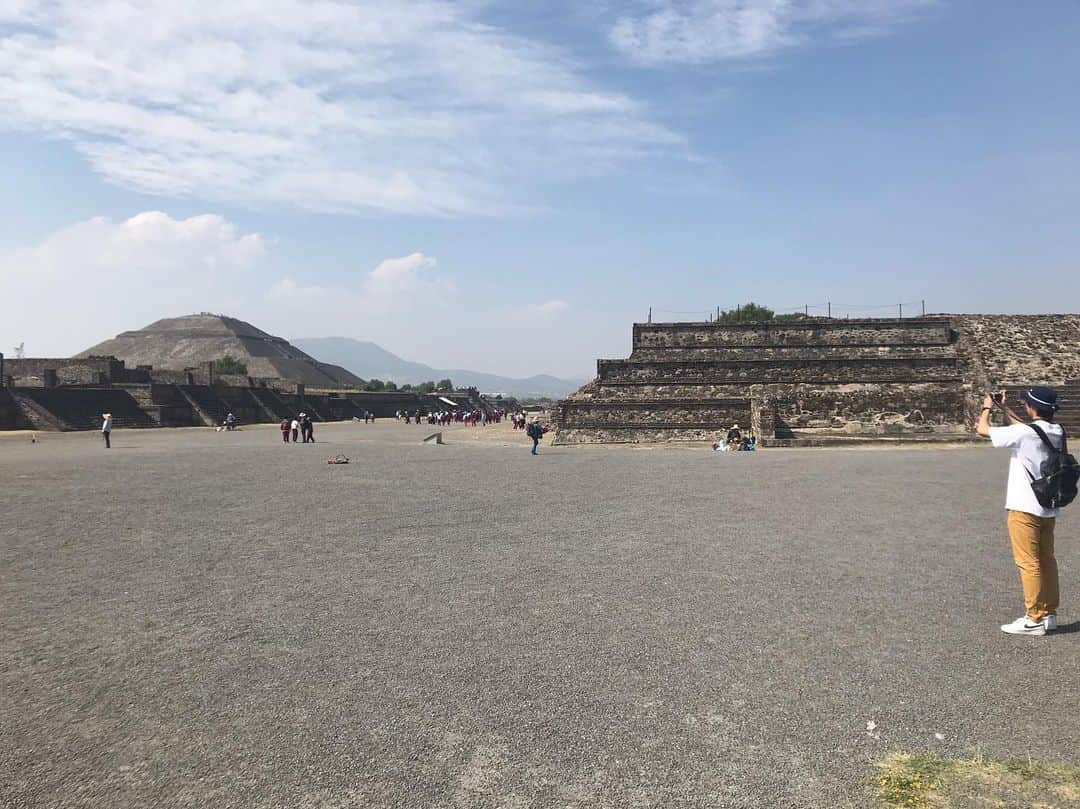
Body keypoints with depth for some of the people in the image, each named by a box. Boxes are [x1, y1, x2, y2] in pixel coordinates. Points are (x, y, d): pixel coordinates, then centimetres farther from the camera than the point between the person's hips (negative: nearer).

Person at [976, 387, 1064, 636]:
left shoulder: (1024, 433, -19)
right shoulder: (1056, 431, 4)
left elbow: (983, 430, -10)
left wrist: (987, 408, 7)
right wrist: (1003, 408, 25)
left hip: (1025, 508, -8)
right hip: (1048, 508, 8)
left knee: (1029, 563, -2)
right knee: (1047, 561, 15)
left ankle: (1034, 619, 4)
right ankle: (1049, 613, 23)